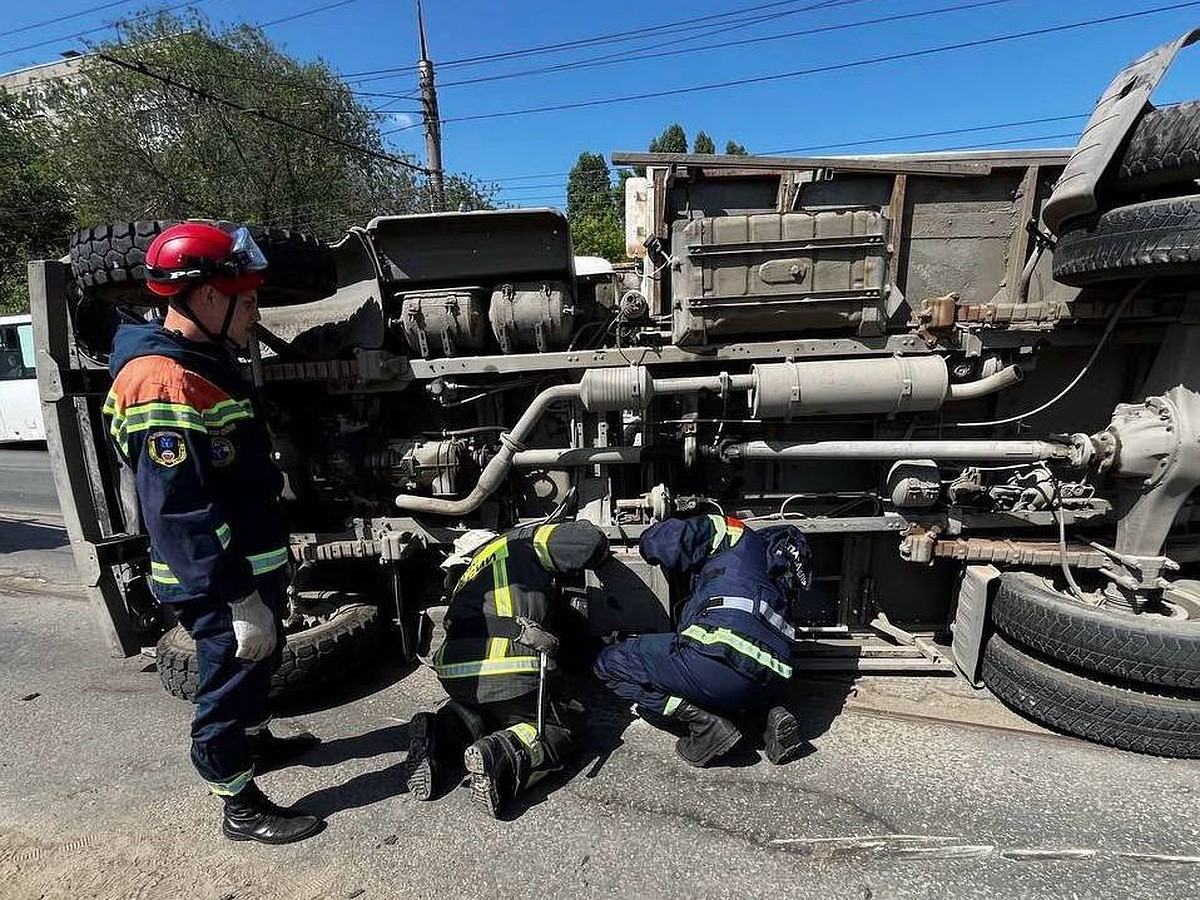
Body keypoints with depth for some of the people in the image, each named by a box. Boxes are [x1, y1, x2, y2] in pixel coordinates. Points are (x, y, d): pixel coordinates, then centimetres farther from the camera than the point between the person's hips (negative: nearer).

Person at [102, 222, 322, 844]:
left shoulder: (206, 361, 8)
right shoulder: (163, 383, -25)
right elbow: (181, 513, -28)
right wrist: (238, 599, -26)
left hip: (253, 564, 10)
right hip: (221, 584, -10)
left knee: (256, 669, 27)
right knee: (228, 683, 9)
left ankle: (257, 742, 51)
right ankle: (241, 809, 29)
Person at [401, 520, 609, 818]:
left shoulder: (481, 560, 32)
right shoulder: (527, 542, 9)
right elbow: (591, 541, -2)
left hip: (454, 672, 7)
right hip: (510, 670, -7)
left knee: (477, 710, 36)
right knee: (558, 729, 12)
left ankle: (440, 735, 5)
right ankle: (501, 758, -17)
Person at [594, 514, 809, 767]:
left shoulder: (725, 531, 11)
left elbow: (654, 541, 5)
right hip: (772, 684, 8)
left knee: (610, 662, 6)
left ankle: (704, 724, -6)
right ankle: (771, 714, 12)